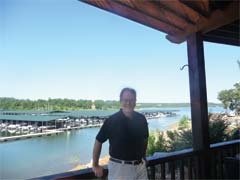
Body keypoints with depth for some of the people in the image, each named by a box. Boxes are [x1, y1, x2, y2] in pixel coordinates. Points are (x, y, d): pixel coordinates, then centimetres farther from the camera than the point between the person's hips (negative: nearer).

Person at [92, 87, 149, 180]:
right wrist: (95, 165, -1)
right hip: (119, 167, -3)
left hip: (140, 166, 4)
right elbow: (98, 141, -5)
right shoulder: (111, 120, -13)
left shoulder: (141, 119, -3)